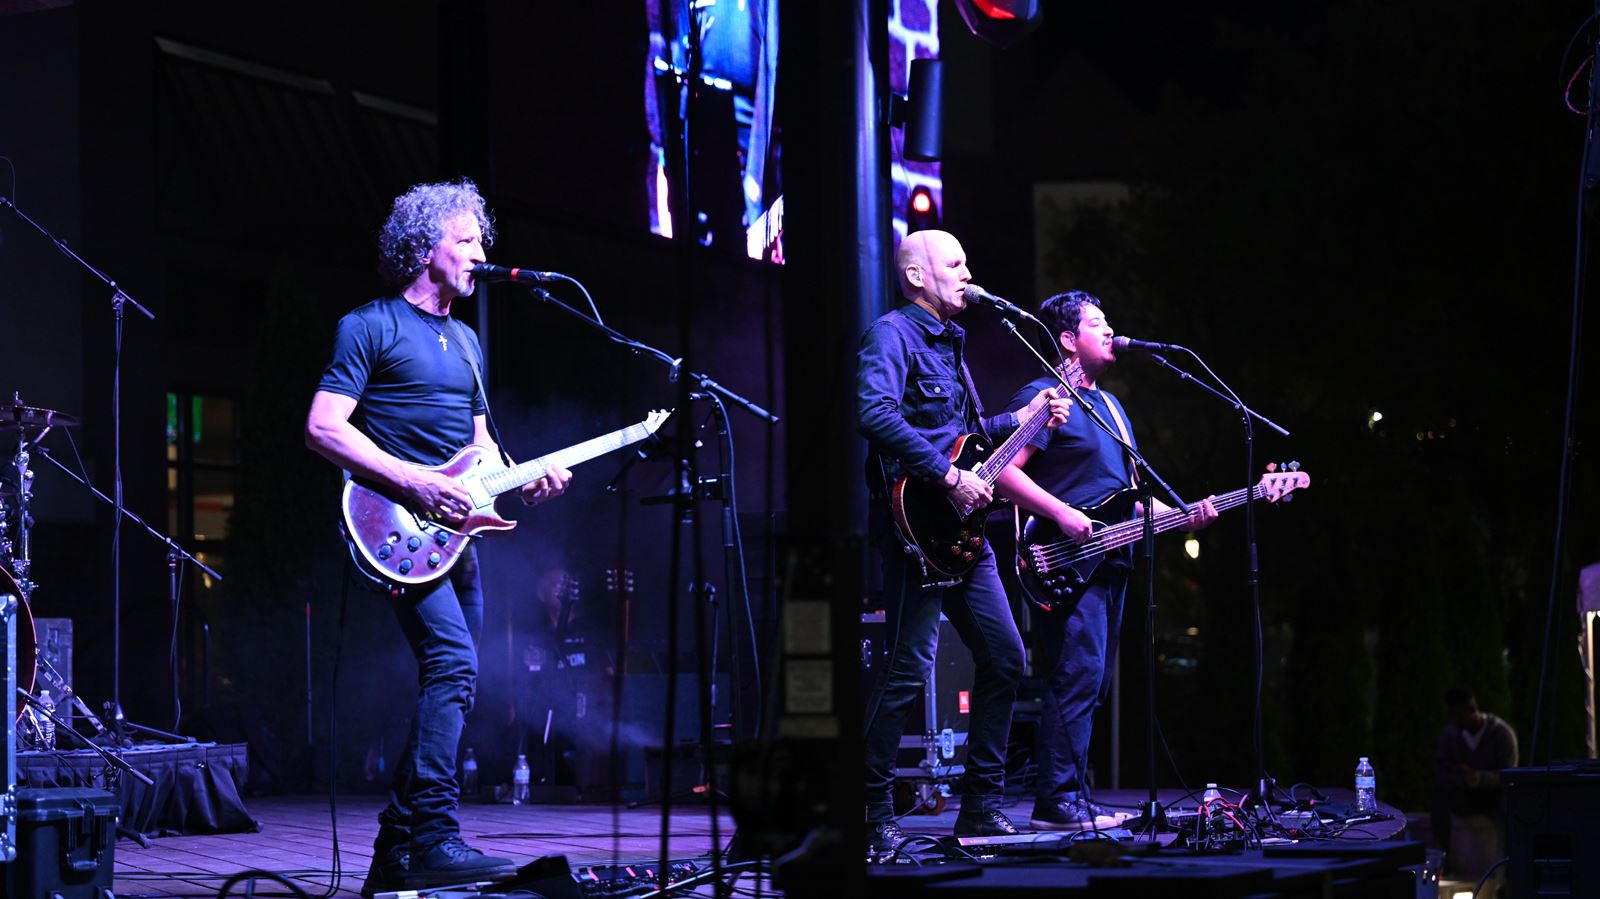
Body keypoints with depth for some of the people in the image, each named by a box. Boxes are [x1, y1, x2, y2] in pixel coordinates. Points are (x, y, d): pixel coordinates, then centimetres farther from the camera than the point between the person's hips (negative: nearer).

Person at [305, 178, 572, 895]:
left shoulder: (466, 342, 22)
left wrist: (522, 482, 5)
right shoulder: (371, 327, -4)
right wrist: (412, 480, -18)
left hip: (453, 529, 9)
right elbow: (323, 427, -12)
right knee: (453, 663, -23)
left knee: (448, 682, 6)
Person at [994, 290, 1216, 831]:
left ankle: (1072, 795, 13)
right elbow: (1004, 470, -16)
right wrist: (1062, 514, -22)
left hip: (1111, 561, 9)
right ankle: (1058, 802, -15)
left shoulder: (1110, 406, 23)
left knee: (1095, 685, 9)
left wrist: (1182, 516, 12)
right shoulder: (1045, 397, -6)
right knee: (1077, 678, -15)